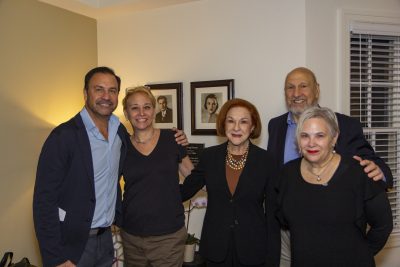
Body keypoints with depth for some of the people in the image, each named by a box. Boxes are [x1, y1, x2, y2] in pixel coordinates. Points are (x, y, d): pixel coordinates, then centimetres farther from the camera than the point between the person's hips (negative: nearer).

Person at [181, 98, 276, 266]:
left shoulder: (265, 160, -8)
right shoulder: (209, 156, -4)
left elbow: (272, 207, -1)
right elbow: (185, 190, 3)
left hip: (252, 248, -1)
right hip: (215, 247, 1)